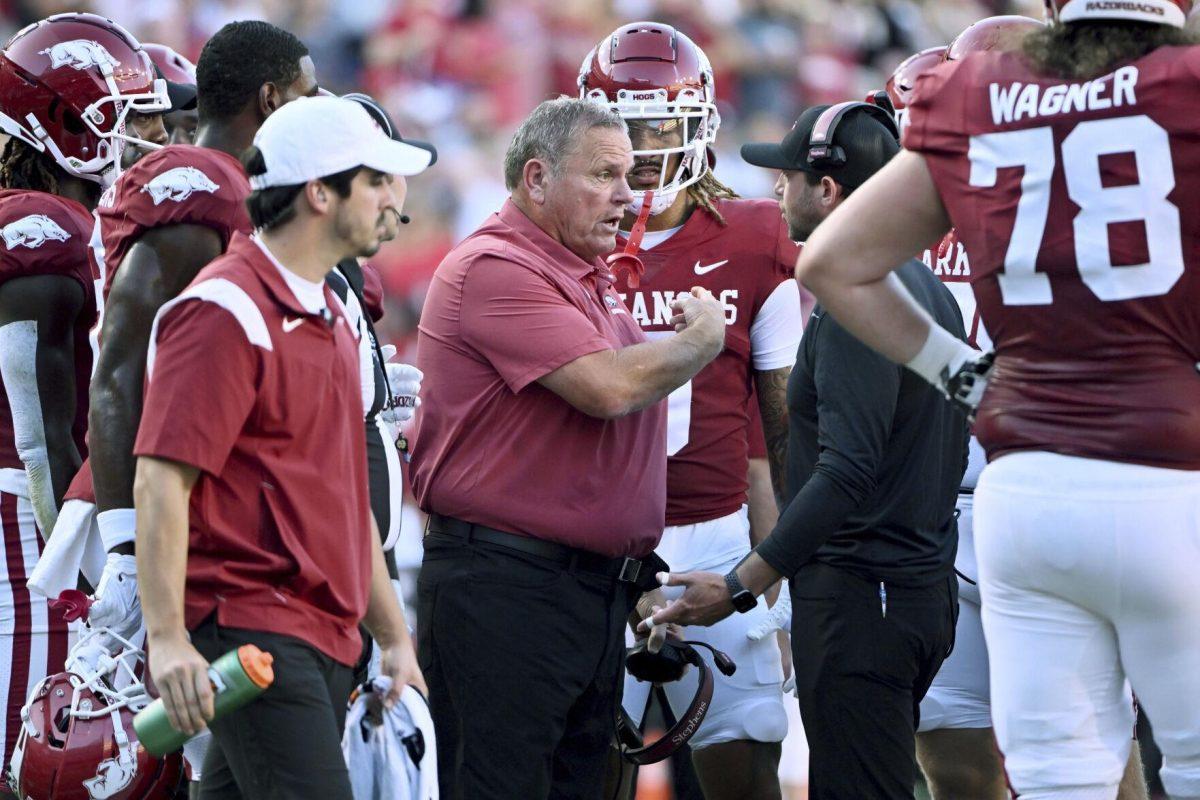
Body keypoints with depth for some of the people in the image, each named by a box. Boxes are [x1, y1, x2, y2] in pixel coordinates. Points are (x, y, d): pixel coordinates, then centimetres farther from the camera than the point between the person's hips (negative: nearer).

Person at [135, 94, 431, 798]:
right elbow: (161, 481, -17)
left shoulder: (330, 318, 21)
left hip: (325, 639, 9)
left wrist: (393, 634, 24)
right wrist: (167, 638, -24)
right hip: (254, 628, -9)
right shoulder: (227, 312, -11)